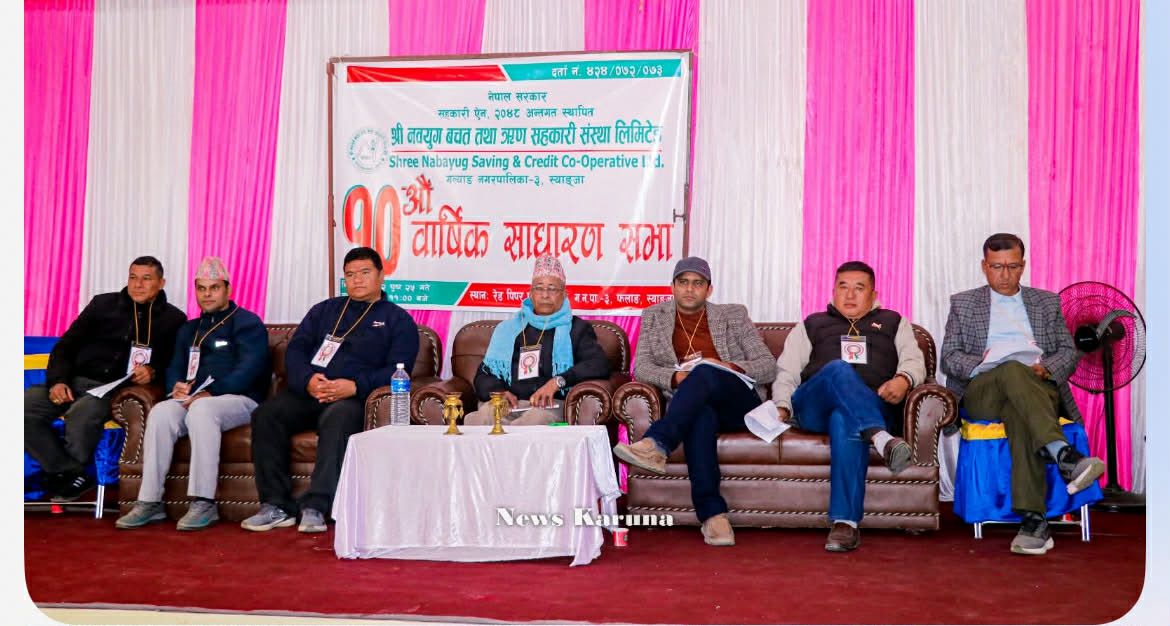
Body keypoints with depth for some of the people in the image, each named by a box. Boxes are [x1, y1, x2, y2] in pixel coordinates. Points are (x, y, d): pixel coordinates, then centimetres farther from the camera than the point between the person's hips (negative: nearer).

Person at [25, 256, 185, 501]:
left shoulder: (173, 319, 11)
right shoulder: (103, 304, 16)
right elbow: (65, 347, 14)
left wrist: (152, 370, -15)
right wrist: (57, 380, -3)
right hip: (76, 380, 4)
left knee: (82, 413, -35)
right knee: (26, 404, -24)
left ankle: (67, 474, -6)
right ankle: (71, 474, -13)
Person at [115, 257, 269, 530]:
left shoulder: (247, 323, 4)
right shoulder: (189, 329, 27)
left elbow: (249, 370, -10)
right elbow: (175, 368, 20)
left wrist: (212, 392, -20)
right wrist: (177, 386, -5)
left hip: (239, 400, -5)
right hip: (194, 400, 6)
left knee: (201, 409, -37)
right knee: (160, 412, -25)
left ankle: (203, 503, -36)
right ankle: (150, 501, -25)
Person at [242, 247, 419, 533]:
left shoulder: (398, 319, 13)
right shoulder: (324, 310, 26)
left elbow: (397, 369, -2)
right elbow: (295, 350, 15)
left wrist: (355, 386, -18)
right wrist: (308, 380, -8)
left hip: (355, 398, -4)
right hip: (308, 393, 4)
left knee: (337, 418, -37)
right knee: (266, 414, -23)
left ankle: (316, 507, -38)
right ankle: (276, 506, -22)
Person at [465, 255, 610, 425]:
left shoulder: (576, 329, 18)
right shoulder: (508, 328, 26)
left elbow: (600, 365, 1)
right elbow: (484, 374, 21)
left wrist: (557, 381, -13)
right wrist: (499, 392, -3)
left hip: (551, 406, -1)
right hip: (509, 405, 1)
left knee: (537, 418, -38)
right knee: (485, 414, -35)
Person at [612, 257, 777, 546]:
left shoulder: (734, 315, 17)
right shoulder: (654, 317, 19)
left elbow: (769, 366, 10)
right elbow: (641, 367, 7)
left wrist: (733, 367, -10)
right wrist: (675, 377, -13)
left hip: (738, 404, 0)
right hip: (691, 405, 0)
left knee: (705, 372, -34)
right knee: (700, 416, -38)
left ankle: (656, 444, -47)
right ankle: (712, 513, -44)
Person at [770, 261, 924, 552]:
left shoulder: (894, 323, 32)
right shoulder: (810, 326, 32)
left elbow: (914, 360, 14)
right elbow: (787, 372, 20)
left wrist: (903, 379, -11)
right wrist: (782, 406, -1)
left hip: (875, 408, -1)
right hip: (813, 407, 1)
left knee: (845, 420, -39)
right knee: (838, 369, -35)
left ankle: (845, 522, -47)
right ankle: (883, 440, -54)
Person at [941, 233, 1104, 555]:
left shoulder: (1047, 302, 26)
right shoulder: (963, 303, 21)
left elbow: (1069, 352, 17)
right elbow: (949, 357, 10)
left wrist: (1045, 369, -6)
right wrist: (981, 367, -11)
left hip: (1038, 389, 1)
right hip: (982, 392, -1)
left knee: (1018, 414, -39)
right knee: (1012, 370, -39)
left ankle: (1033, 519, -49)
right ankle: (1065, 457, -55)